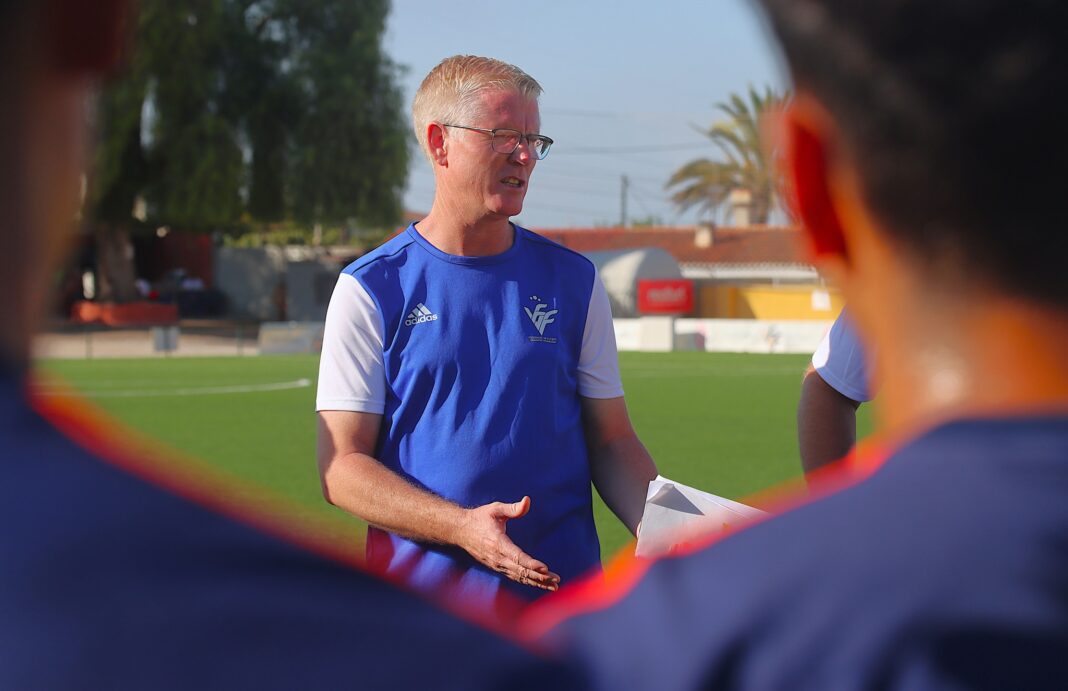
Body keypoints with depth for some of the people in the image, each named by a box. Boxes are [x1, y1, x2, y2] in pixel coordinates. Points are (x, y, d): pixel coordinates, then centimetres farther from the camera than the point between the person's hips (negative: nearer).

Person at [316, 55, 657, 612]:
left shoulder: (573, 281, 9)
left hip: (564, 592, 2)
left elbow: (610, 441, 10)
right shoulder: (370, 289, 0)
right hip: (421, 592, -2)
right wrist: (460, 526, -20)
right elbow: (342, 467, -4)